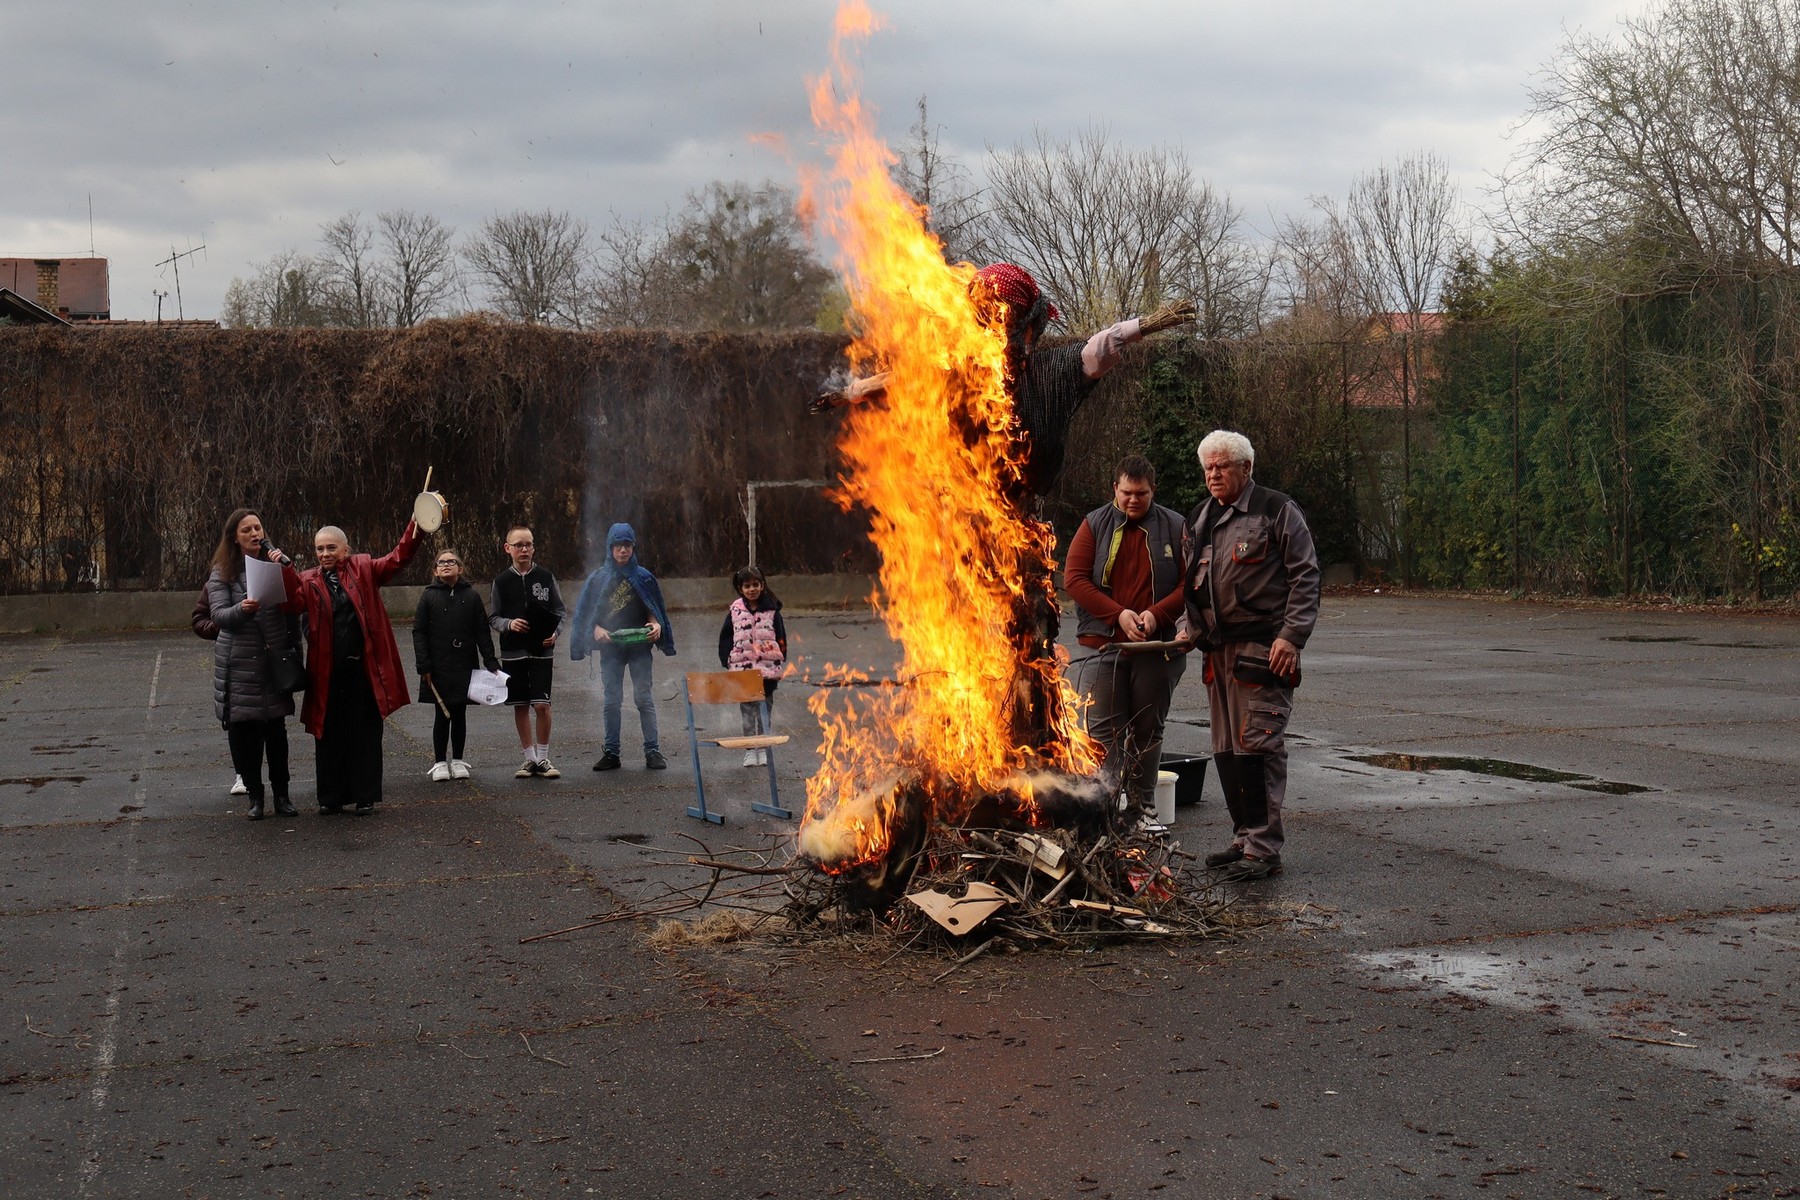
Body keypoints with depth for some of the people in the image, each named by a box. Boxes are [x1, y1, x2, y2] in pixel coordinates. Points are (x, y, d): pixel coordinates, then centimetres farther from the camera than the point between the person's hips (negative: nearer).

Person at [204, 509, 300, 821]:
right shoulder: (222, 574, 2)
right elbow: (218, 615, -7)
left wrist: (294, 648, 2)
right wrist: (242, 610, -28)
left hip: (275, 661, 1)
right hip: (239, 664, -1)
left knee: (276, 729, 3)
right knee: (243, 731, 0)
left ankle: (281, 794, 12)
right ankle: (254, 795, 10)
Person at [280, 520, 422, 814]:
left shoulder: (363, 570, 5)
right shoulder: (309, 580, 7)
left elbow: (396, 559, -7)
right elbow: (296, 601, -12)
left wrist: (415, 531, -21)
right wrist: (286, 569, -24)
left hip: (364, 667, -1)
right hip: (328, 671, 1)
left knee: (366, 734, 5)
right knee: (329, 735, 8)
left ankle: (365, 796, 15)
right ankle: (331, 797, 18)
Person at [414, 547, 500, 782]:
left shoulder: (471, 596, 4)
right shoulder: (428, 597, 1)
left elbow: (483, 632, 5)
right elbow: (419, 632, -1)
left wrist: (490, 662, -2)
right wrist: (424, 666, -8)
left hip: (465, 667, 1)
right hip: (438, 668, -1)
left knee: (460, 715, 8)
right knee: (441, 716, 3)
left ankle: (457, 761, 18)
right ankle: (440, 762, 12)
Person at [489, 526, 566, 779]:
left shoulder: (545, 576, 1)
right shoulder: (502, 581, 3)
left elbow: (561, 612, 6)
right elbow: (493, 618, 6)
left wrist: (555, 632, -12)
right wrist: (508, 624, -14)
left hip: (541, 650, -2)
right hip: (513, 651, 2)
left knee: (541, 704, -9)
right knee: (520, 706, 7)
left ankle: (543, 758, 5)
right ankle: (529, 758, 18)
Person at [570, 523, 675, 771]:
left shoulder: (643, 577, 7)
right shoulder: (598, 579, 7)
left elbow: (653, 610, 10)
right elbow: (588, 614, 7)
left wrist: (656, 625, -12)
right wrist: (596, 629, -14)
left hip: (639, 646, -1)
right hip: (610, 647, 1)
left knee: (644, 699, -4)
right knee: (611, 701, 3)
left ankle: (652, 751, -3)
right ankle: (611, 753, 8)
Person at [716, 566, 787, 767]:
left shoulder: (771, 610, 1)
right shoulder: (735, 611, 2)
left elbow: (781, 639, 4)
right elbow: (725, 638, 5)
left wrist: (780, 664, 0)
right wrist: (728, 663, -2)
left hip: (767, 667, 0)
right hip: (742, 668, 0)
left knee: (765, 707, 8)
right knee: (747, 710, 4)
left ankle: (764, 749, 17)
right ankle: (749, 749, 11)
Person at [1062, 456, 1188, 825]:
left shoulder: (1175, 528, 4)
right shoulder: (1095, 525, 4)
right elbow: (1074, 579, -4)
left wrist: (1157, 614, -15)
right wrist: (1119, 614, -13)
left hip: (1158, 646, 1)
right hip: (1104, 644, 0)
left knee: (1147, 729, 9)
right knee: (1103, 728, -4)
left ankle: (1142, 808, 18)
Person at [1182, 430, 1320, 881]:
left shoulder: (1277, 512, -3)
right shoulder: (1198, 521, 16)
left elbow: (1305, 577, -7)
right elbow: (1190, 584, 25)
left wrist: (1291, 636, -15)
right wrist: (1193, 628, 9)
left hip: (1265, 651, -7)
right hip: (1219, 652, 7)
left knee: (1258, 746, -11)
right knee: (1226, 751, 11)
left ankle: (1263, 849, -7)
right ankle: (1245, 838, 21)